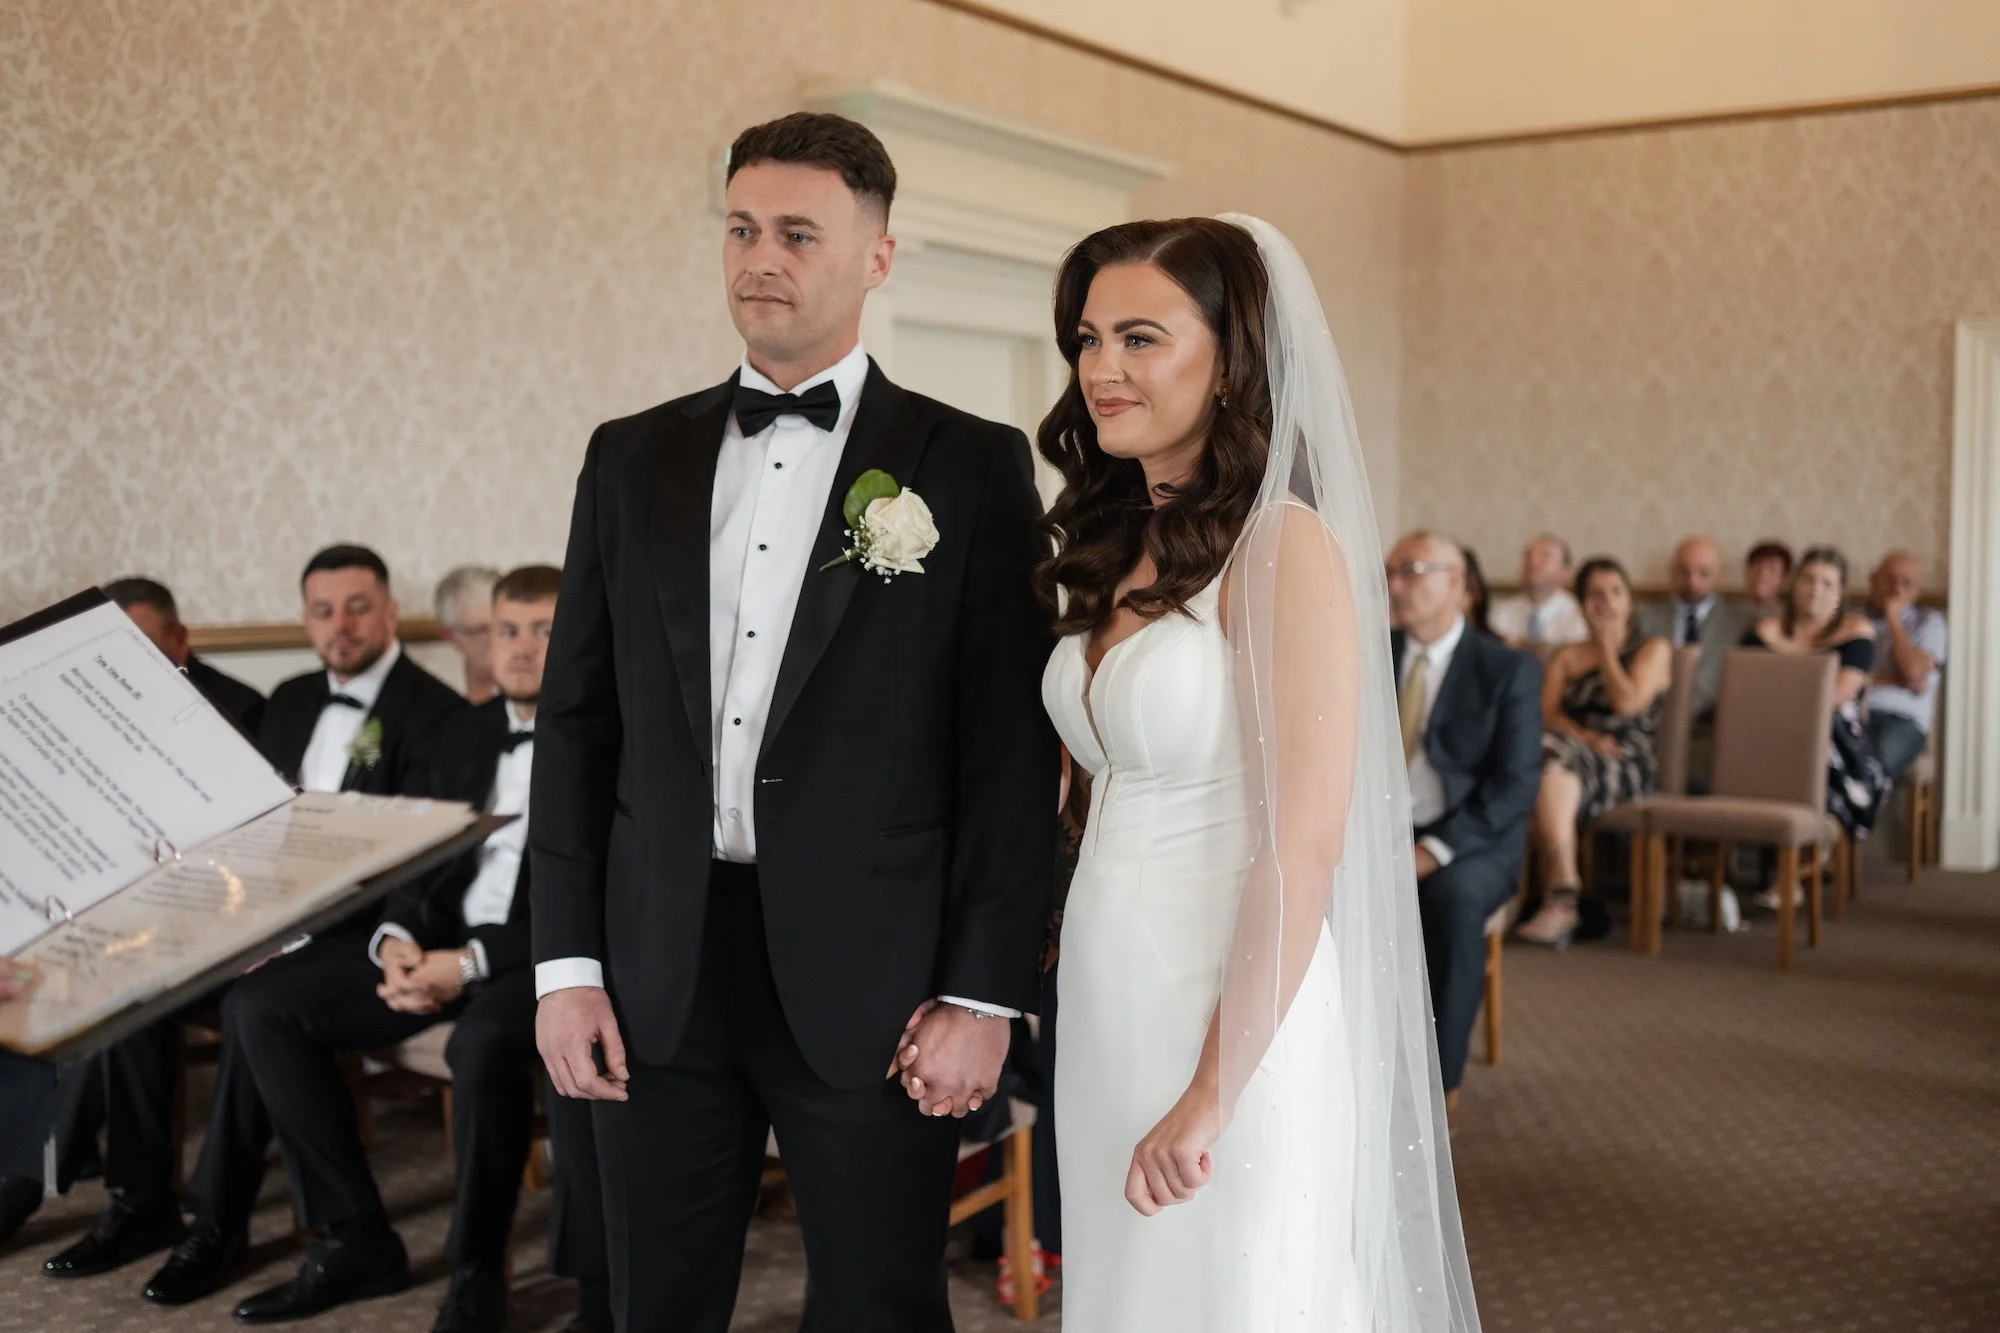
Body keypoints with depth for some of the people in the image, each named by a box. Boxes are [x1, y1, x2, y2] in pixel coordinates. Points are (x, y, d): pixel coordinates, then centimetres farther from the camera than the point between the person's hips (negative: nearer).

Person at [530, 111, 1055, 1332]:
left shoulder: (971, 467, -2)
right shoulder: (634, 458, 9)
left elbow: (1014, 749, -4)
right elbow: (578, 721, 9)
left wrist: (984, 994, -8)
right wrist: (567, 961, 3)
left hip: (870, 978, -3)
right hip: (658, 974, 3)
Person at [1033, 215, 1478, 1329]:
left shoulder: (1283, 547, -15)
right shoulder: (1113, 548, 8)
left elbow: (1306, 846, -20)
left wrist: (1212, 1095, -20)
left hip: (1235, 1020, -7)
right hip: (1107, 1008, 7)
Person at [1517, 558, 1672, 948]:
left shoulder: (1653, 649, 13)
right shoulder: (1567, 657, 25)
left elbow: (1627, 703, -5)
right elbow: (1547, 713, 7)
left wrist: (1606, 645, 7)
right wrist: (1585, 737, -13)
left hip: (1628, 767, -3)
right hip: (1575, 761, 3)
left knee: (1554, 756, -36)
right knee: (1542, 750, -35)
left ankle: (1559, 900, -42)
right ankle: (1562, 895, -40)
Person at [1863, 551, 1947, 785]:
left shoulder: (1929, 622, 21)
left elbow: (1914, 670, 1)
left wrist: (1893, 619, 10)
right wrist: (1893, 681, 1)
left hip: (1901, 716, -1)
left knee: (1879, 762, -38)